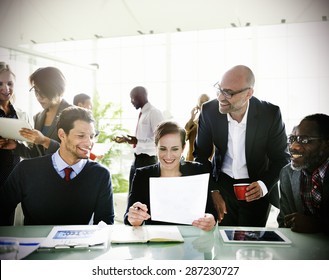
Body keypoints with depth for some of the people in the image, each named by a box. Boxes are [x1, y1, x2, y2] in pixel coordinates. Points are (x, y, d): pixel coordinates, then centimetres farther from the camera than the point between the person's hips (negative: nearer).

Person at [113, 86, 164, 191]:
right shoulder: (142, 113, 12)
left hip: (147, 159, -9)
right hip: (137, 159, 9)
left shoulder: (154, 113, -14)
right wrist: (126, 139, 9)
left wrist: (138, 141, -28)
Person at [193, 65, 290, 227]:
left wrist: (264, 185, -26)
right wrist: (212, 191, -15)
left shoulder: (270, 114, -19)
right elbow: (201, 155, -5)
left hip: (256, 189, -1)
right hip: (222, 185, 1)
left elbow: (281, 158, -9)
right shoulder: (209, 111, -14)